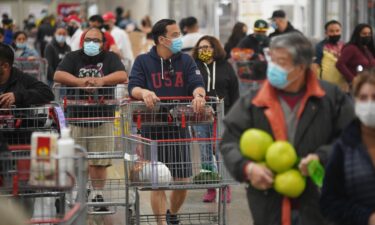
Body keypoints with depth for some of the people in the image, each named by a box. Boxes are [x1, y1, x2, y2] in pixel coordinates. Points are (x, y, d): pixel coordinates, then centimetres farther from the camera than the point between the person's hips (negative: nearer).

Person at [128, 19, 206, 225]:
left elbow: (197, 83, -5)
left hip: (179, 128, 3)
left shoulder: (186, 61, 8)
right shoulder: (143, 61, 1)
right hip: (153, 130, -3)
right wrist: (143, 92, -32)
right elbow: (133, 86, -9)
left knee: (182, 181, 7)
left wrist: (198, 94, -29)